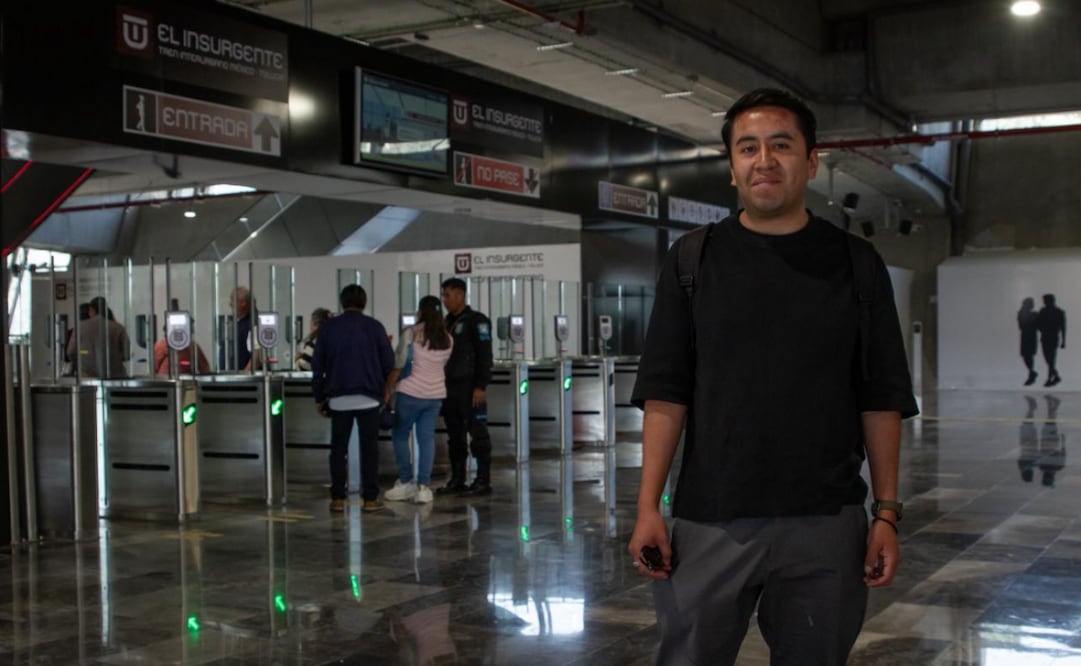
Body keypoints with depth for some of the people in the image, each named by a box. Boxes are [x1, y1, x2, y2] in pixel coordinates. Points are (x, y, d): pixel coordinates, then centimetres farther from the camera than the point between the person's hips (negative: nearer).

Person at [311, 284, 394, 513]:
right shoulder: (374, 327, 0)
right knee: (369, 448, 5)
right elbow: (388, 363, -1)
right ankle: (370, 499, 3)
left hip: (339, 398, 1)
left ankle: (337, 499, 7)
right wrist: (385, 390, 14)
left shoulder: (328, 327, 4)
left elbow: (317, 365, 5)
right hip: (368, 397, -1)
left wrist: (319, 397, 12)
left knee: (338, 449, 9)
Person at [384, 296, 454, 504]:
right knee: (427, 437, 6)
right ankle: (423, 486, 0)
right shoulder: (447, 339, 5)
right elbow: (442, 364, 9)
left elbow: (397, 366, -8)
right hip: (436, 394, 4)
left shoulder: (410, 334, -9)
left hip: (411, 393, -4)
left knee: (401, 435, 11)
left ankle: (406, 482, 13)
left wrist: (388, 390, -1)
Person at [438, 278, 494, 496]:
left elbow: (484, 355, -13)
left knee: (478, 434, -4)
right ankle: (457, 480, 16)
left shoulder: (476, 321, -8)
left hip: (470, 387, -8)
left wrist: (481, 387, -19)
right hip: (450, 388, 8)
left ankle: (483, 481, -1)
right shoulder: (448, 322, 16)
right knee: (455, 436, 10)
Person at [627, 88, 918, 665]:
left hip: (827, 526, 1)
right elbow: (665, 393, 1)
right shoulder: (692, 261, 4)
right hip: (710, 522, 0)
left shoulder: (856, 264, 6)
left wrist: (886, 512, 0)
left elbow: (880, 399, 6)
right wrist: (647, 507, -6)